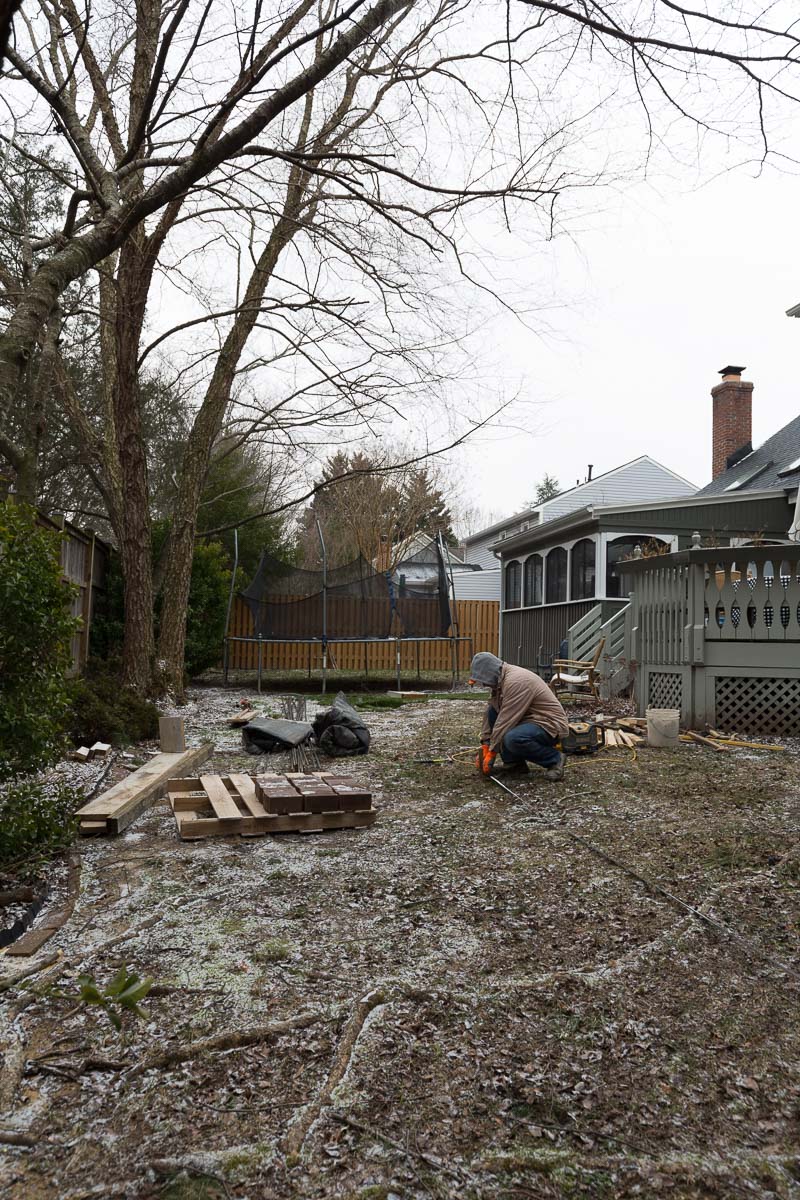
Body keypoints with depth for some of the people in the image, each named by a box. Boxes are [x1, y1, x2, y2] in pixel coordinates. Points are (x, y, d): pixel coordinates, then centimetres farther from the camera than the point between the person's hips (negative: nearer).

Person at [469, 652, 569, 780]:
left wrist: (491, 752, -17)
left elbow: (506, 720, -24)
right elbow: (490, 711, 8)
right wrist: (485, 745, 2)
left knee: (513, 739, -34)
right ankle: (513, 762, 4)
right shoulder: (501, 679, 6)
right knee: (492, 712, 1)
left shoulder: (516, 681, -24)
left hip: (550, 725, -10)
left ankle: (554, 758, -9)